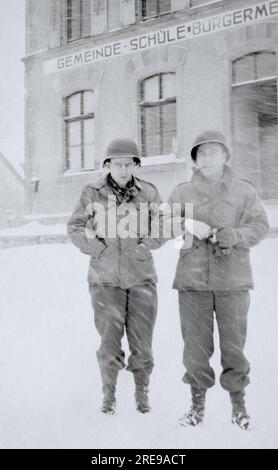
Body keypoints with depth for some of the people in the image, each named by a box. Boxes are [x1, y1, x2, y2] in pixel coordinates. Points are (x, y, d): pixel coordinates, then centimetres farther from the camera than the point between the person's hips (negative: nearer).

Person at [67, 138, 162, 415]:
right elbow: (75, 227, 4)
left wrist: (142, 248, -10)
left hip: (142, 276, 1)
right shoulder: (93, 192, -1)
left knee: (142, 340, 4)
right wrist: (99, 249, -7)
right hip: (106, 278, 0)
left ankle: (142, 391, 24)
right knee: (109, 340, 0)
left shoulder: (148, 193, 0)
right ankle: (109, 393, 20)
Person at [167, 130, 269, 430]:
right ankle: (198, 401, 21)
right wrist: (187, 225, -15)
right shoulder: (182, 192, 9)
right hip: (192, 279, 1)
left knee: (234, 342, 6)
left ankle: (238, 402, 23)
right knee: (195, 342, 5)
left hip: (233, 280, -1)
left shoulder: (243, 191, 6)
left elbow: (260, 225, 1)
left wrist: (236, 235, -18)